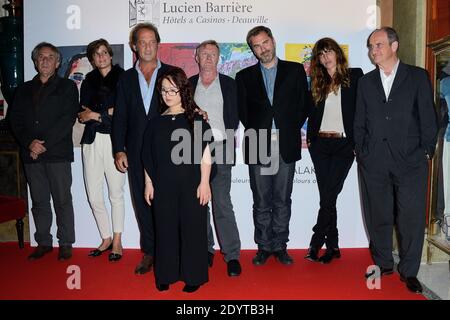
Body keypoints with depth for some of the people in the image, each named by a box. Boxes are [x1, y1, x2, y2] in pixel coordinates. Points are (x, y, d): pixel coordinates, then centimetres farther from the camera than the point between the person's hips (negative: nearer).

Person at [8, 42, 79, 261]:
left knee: (62, 200, 0)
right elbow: (15, 120, 9)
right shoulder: (24, 89, 18)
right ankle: (43, 242, 19)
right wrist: (30, 143, -8)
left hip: (58, 154, -4)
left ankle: (66, 244, 10)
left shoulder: (67, 87, 6)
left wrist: (44, 144, -12)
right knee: (39, 201, 9)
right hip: (31, 154, 4)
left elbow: (68, 119, -6)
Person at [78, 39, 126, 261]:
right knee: (94, 196, 4)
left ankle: (117, 241, 15)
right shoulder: (88, 81, 16)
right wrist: (108, 113, -8)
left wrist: (96, 115, -3)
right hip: (92, 141, 4)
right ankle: (106, 239, 20)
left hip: (114, 140, -4)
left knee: (116, 194, 1)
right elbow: (82, 114, 9)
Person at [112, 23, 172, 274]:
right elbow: (120, 118, 9)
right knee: (143, 203, 9)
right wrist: (119, 150, 2)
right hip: (136, 152, 3)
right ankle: (149, 253, 21)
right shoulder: (126, 79, 12)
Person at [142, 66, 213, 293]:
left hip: (190, 184, -2)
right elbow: (149, 157, 11)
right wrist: (148, 183, 7)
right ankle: (166, 274, 24)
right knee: (165, 228, 9)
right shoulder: (156, 122, 8)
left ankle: (193, 275, 18)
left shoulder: (195, 119, 0)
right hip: (163, 185, 3)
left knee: (192, 227, 4)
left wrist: (204, 183, -8)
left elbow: (205, 154, -3)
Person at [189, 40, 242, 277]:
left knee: (222, 204, -7)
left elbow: (234, 117, 6)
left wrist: (220, 134, -7)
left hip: (219, 150, -2)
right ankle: (206, 250, 18)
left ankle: (232, 255, 0)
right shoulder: (188, 84, 14)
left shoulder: (229, 84, 9)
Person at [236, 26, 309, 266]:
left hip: (286, 146, 0)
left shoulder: (295, 70, 9)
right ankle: (264, 246, 17)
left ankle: (280, 246, 17)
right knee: (261, 202, 6)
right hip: (258, 147, 0)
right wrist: (256, 132, 0)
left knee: (282, 200, 7)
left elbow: (304, 104, 8)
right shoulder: (245, 76, 11)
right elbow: (242, 111, 9)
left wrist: (290, 129, 0)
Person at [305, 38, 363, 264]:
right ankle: (333, 246, 14)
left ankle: (316, 243, 3)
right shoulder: (317, 83, 13)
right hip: (320, 144, 3)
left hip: (344, 144, -3)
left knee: (329, 196, -8)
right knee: (327, 197, 4)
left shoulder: (354, 76, 3)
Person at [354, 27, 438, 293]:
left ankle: (409, 271, 17)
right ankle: (383, 264, 26)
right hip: (373, 162, 3)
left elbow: (428, 117, 3)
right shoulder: (366, 82, 14)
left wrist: (426, 151, -2)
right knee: (378, 216, 9)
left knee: (412, 218, 0)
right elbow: (360, 122, 13)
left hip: (410, 160, -2)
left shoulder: (418, 76, 6)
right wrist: (361, 152, 5)